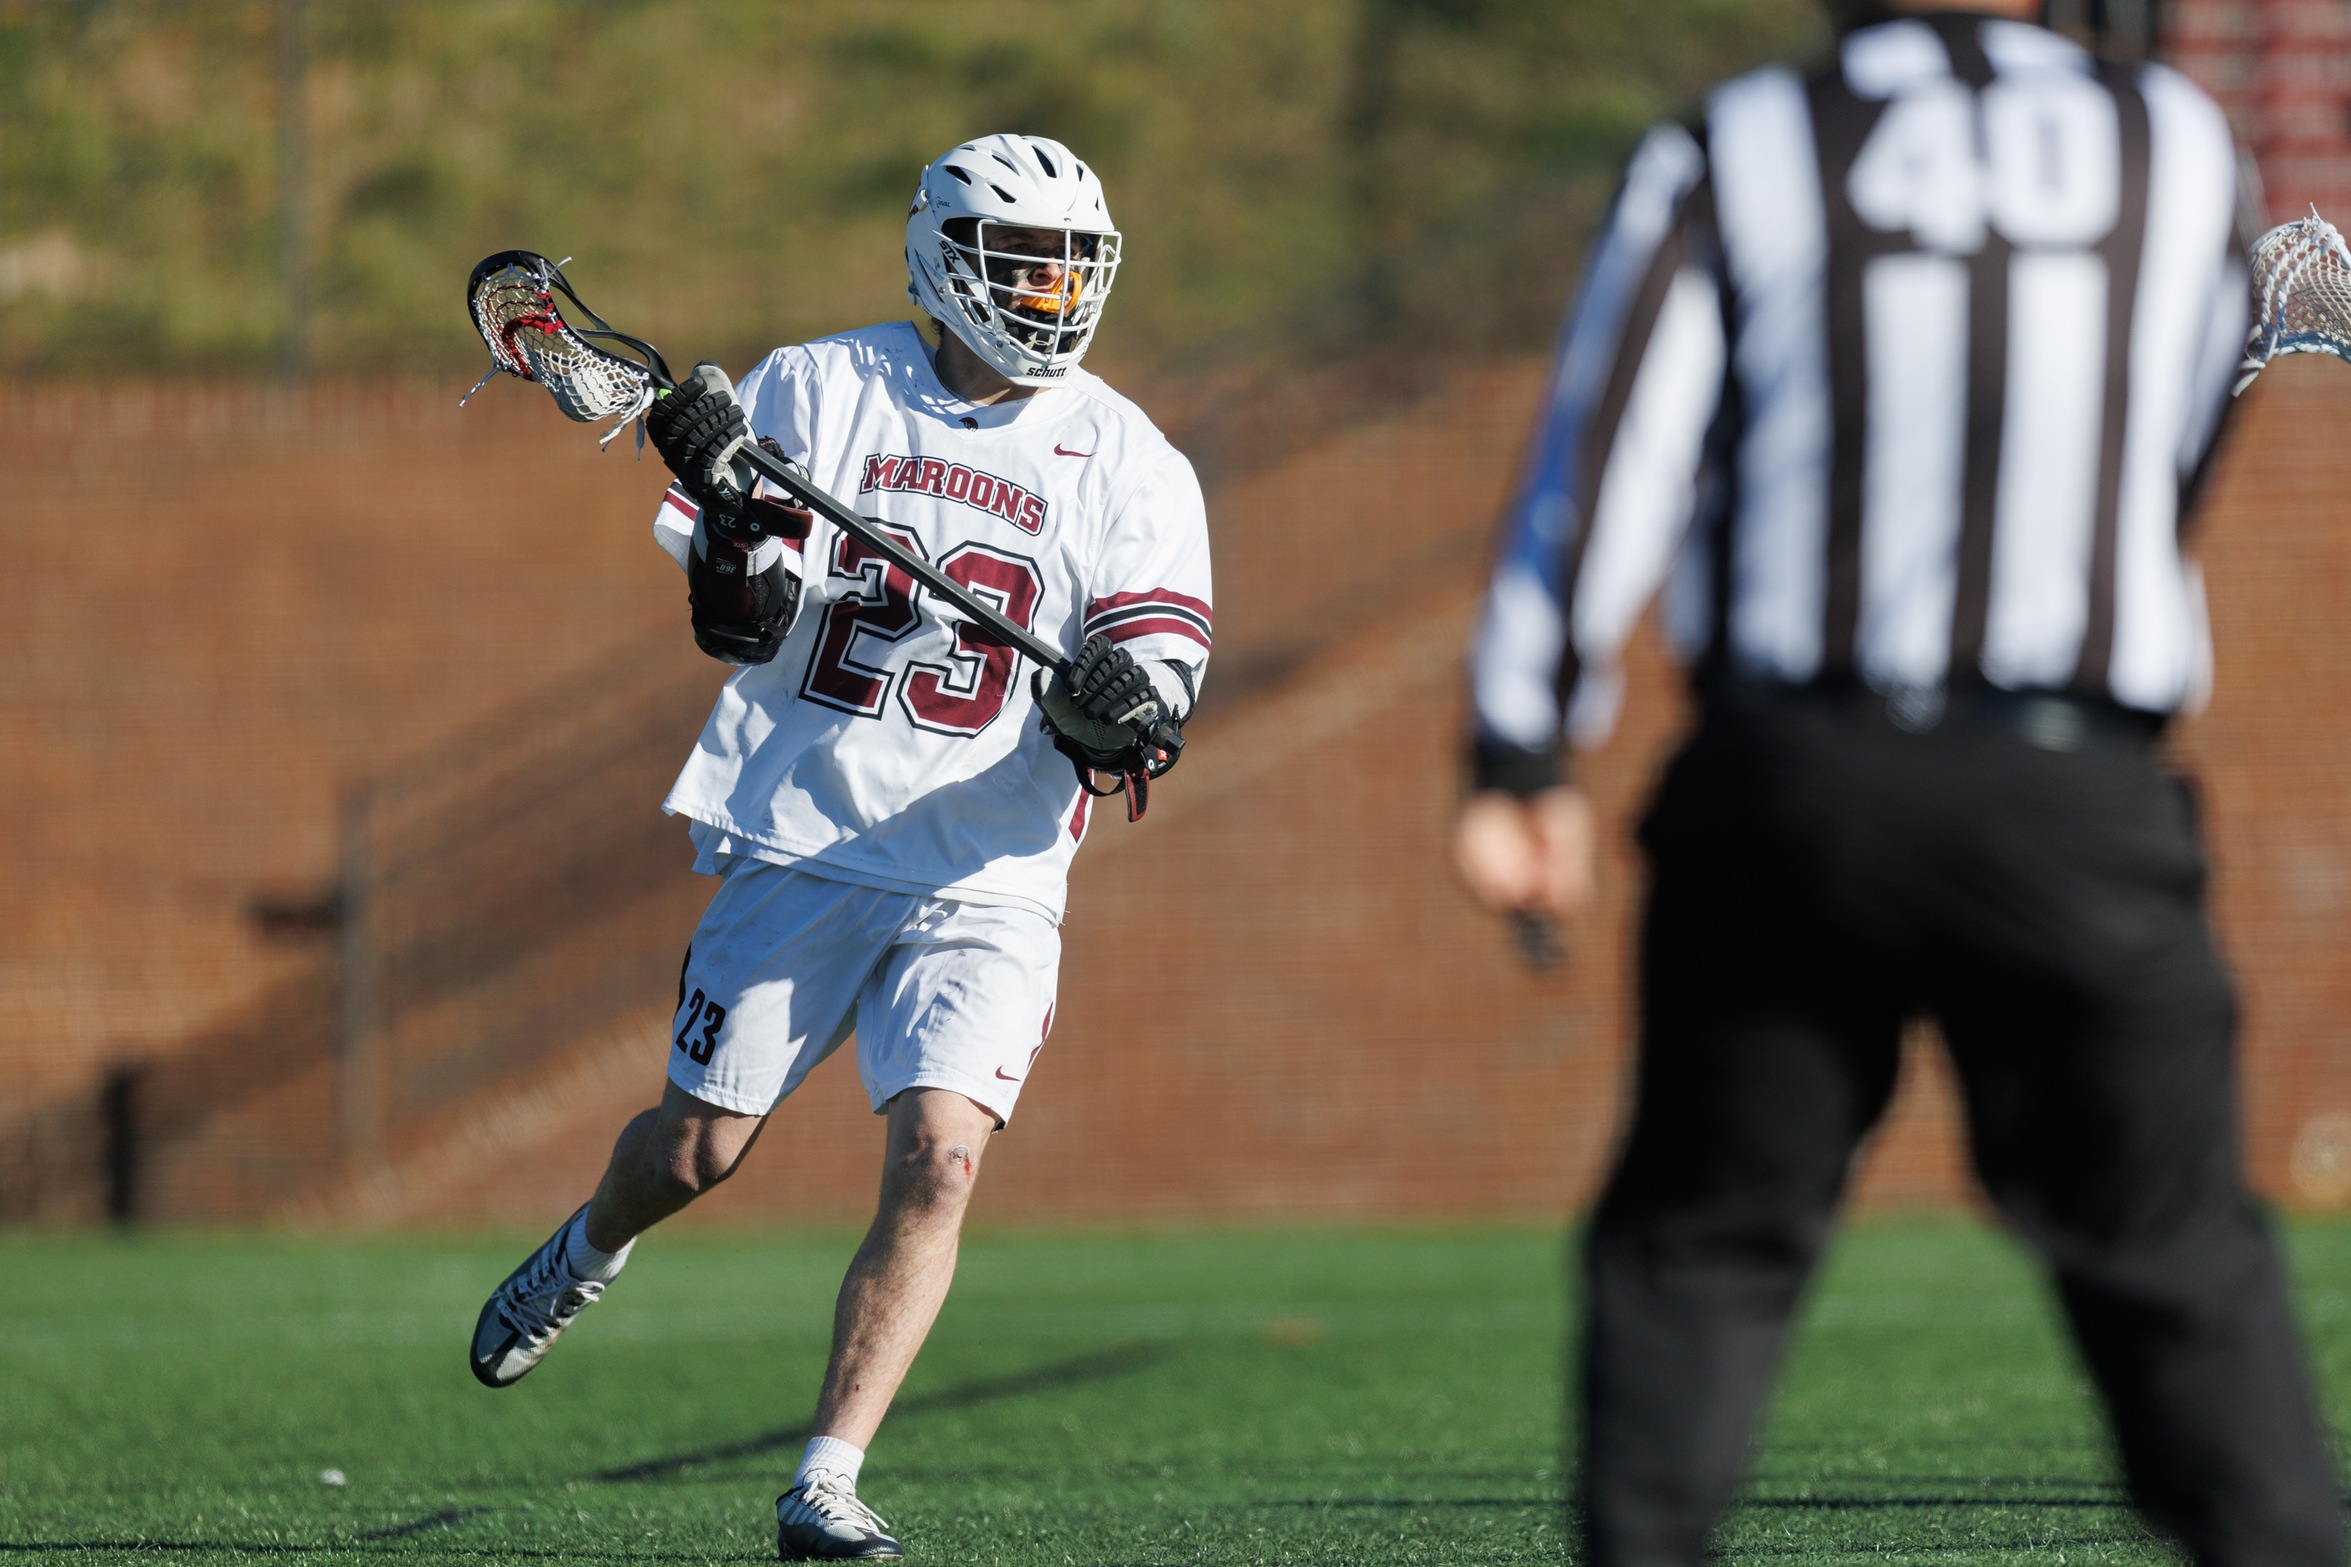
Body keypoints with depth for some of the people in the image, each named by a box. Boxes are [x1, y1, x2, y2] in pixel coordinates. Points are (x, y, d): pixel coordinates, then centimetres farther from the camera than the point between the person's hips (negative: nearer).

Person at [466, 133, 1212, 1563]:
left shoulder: (1129, 465, 0)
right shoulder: (818, 390, 0)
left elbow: (1160, 667, -6)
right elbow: (741, 628, -5)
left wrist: (1124, 710, -29)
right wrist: (734, 511, -25)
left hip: (986, 880, 0)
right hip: (795, 843, 0)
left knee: (940, 1159, -17)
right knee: (699, 1151, 8)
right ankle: (589, 1252, 44)